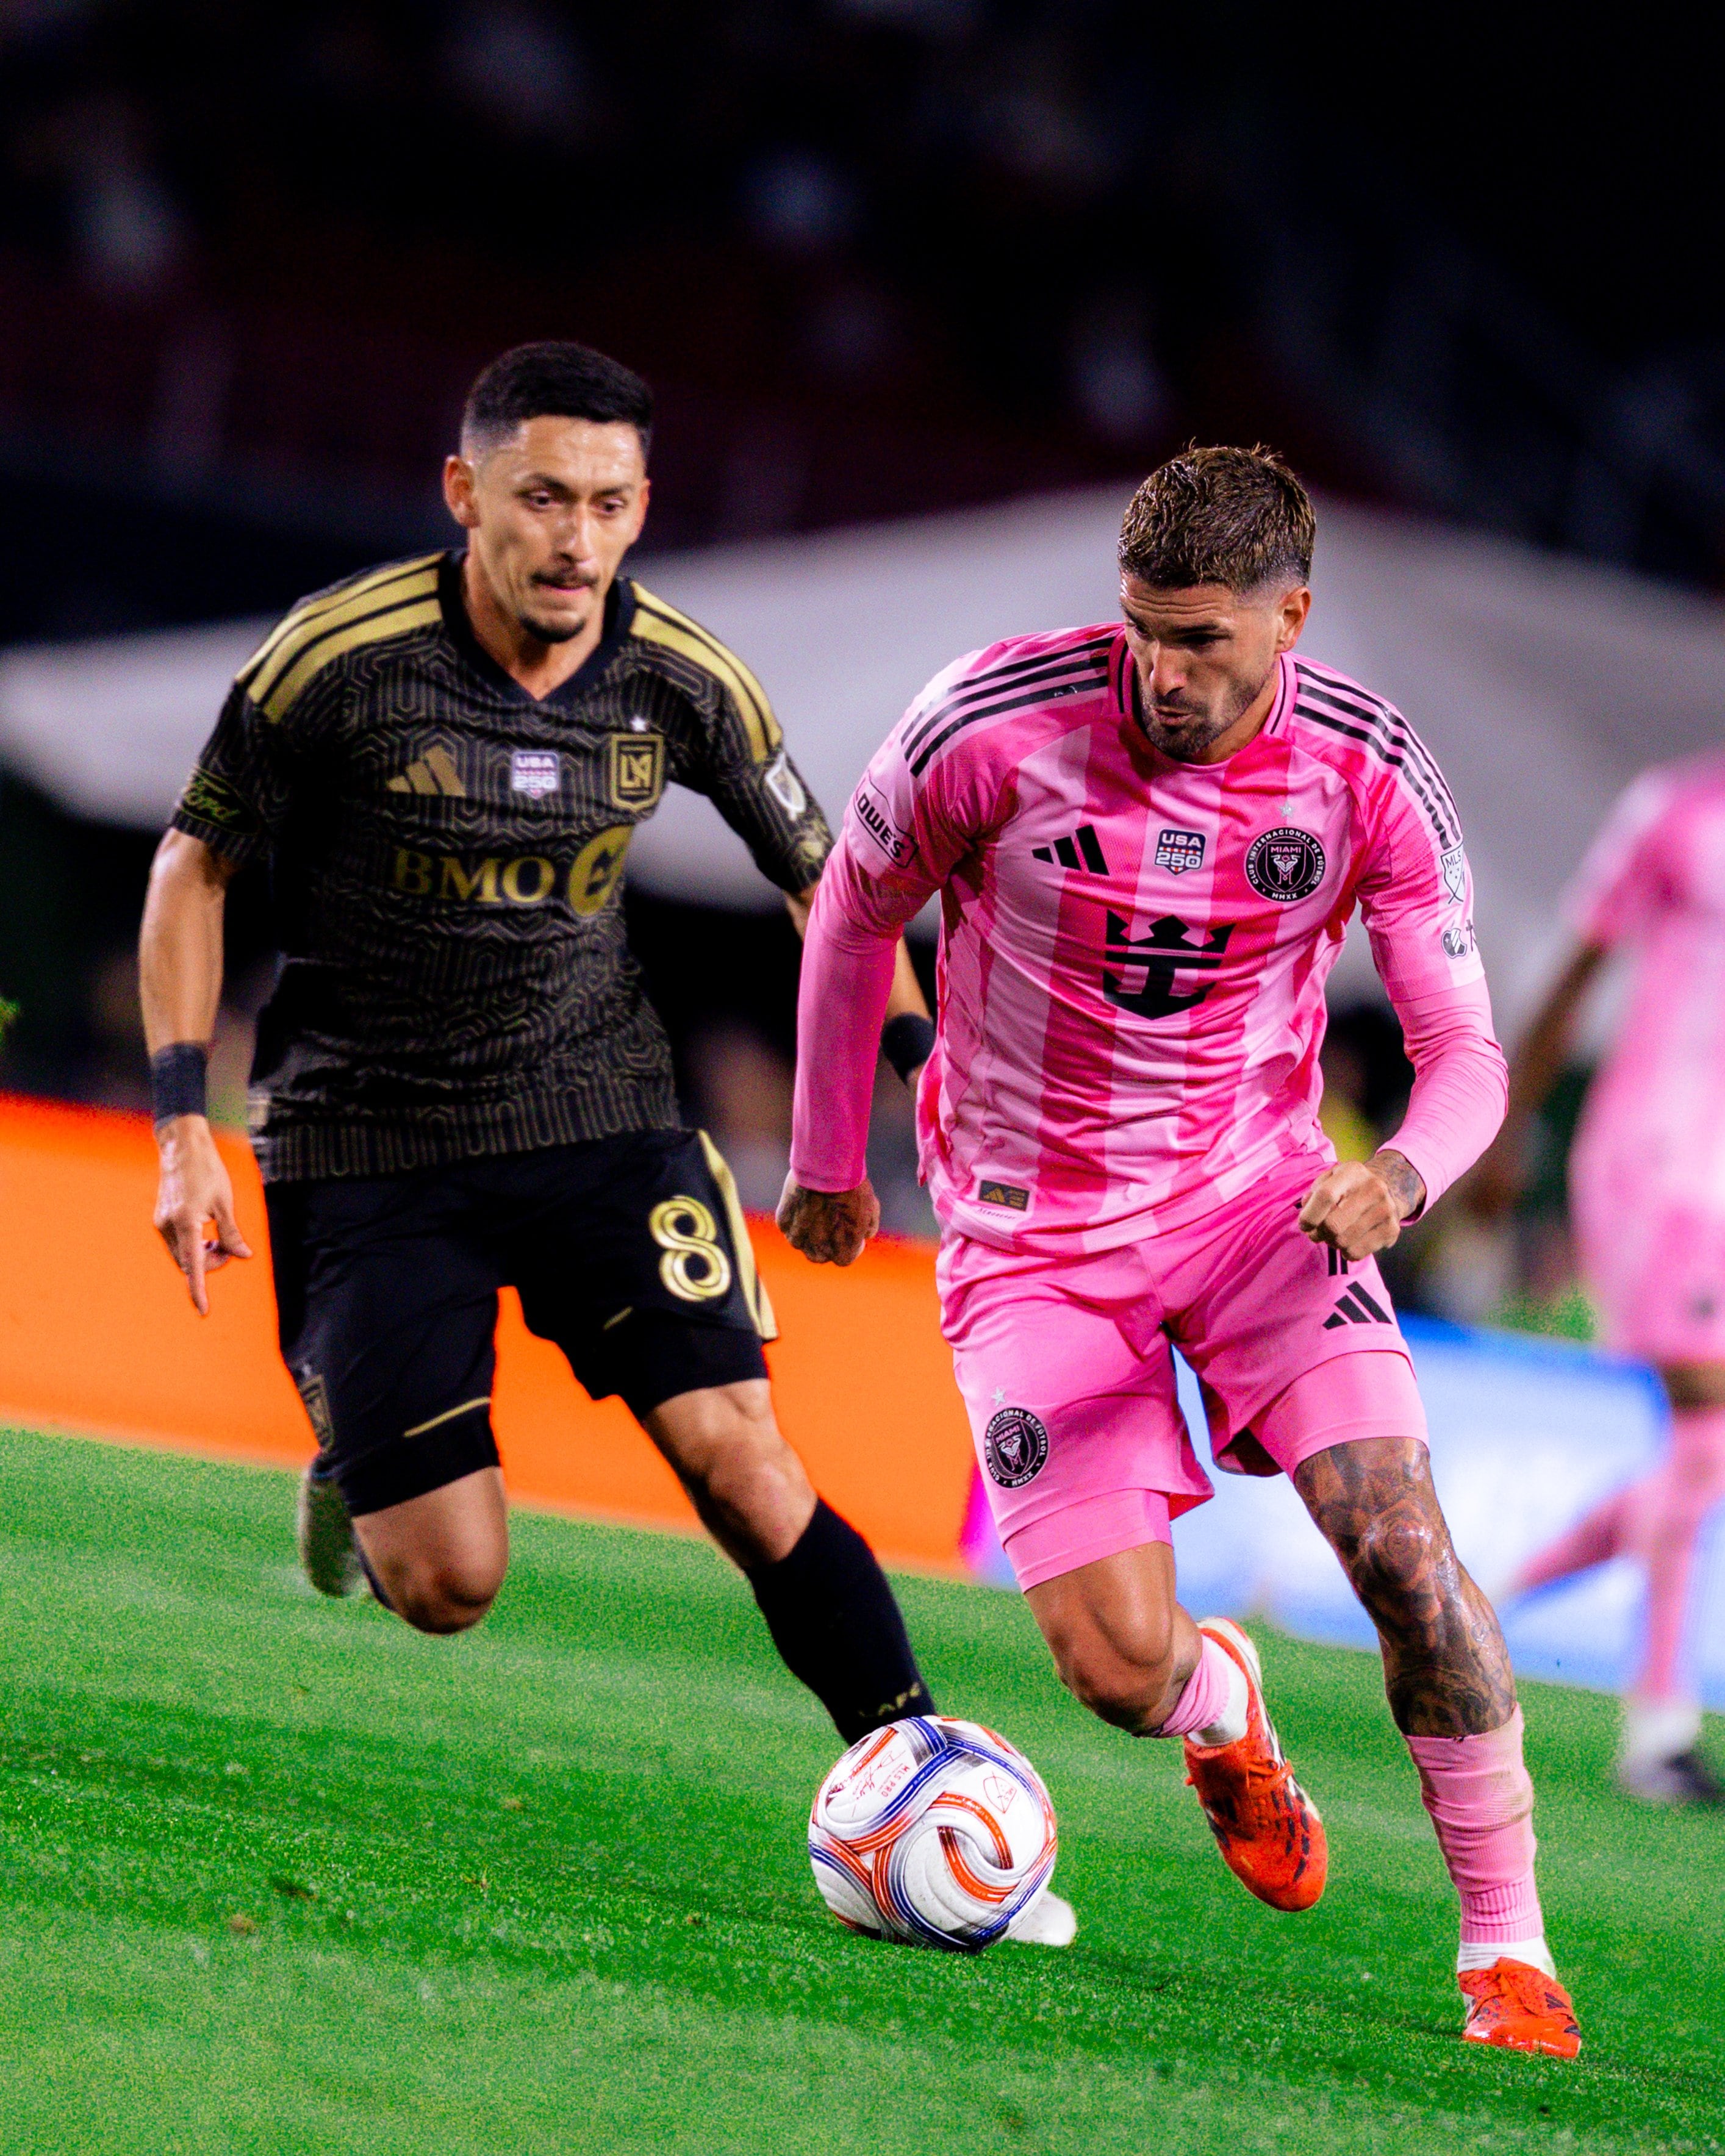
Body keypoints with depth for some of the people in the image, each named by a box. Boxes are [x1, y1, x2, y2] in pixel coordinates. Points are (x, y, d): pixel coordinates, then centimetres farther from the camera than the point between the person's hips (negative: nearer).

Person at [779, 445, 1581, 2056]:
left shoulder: (1371, 778, -13)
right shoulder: (994, 722, -18)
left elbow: (1464, 1046, -8)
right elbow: (853, 908, 1)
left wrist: (1403, 1175, -31)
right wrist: (824, 1164, 10)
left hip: (1258, 1196, 1)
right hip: (1034, 1241, -1)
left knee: (1399, 1538, -19)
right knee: (1120, 1669, -12)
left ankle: (1507, 1947, -7)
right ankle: (1224, 1705, 27)